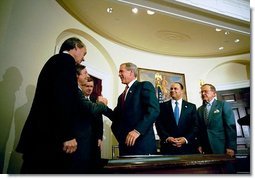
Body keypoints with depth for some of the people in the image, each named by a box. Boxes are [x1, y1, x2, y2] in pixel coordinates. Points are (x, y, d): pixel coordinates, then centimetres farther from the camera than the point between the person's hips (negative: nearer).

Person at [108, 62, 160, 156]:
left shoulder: (145, 86, -2)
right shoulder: (122, 96, 22)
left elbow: (154, 110, -16)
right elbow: (117, 117, 16)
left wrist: (138, 130, -23)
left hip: (142, 143, -7)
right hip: (125, 145, 7)